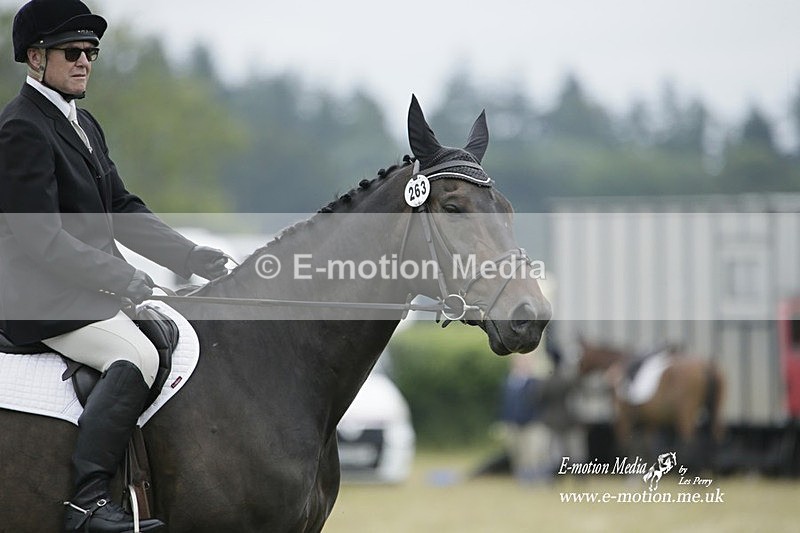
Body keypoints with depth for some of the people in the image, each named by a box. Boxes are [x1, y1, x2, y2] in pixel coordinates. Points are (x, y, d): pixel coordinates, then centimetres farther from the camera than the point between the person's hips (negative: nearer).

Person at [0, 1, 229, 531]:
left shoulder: (83, 124, 18)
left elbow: (123, 209, 18)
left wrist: (190, 256, 7)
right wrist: (122, 279, -20)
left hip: (92, 289, 10)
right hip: (43, 298, -10)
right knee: (137, 356, -29)